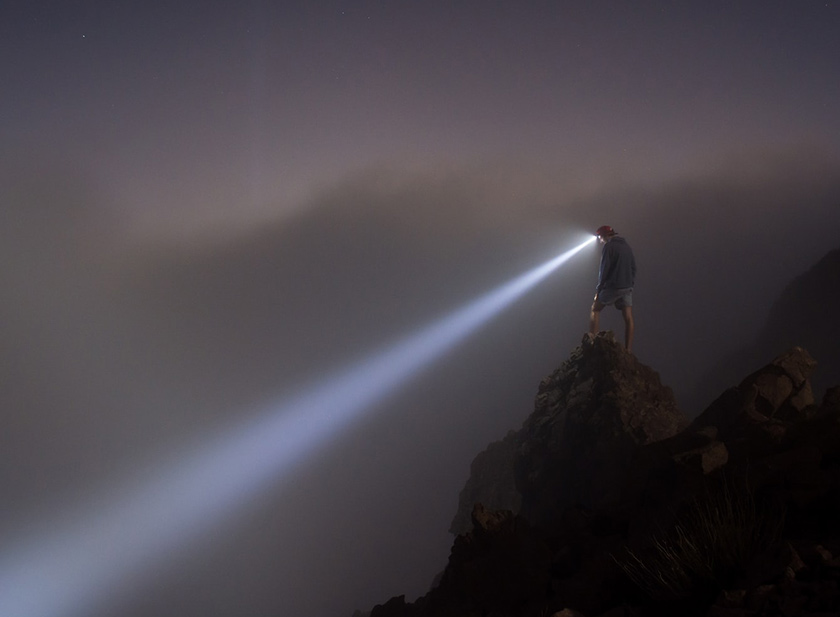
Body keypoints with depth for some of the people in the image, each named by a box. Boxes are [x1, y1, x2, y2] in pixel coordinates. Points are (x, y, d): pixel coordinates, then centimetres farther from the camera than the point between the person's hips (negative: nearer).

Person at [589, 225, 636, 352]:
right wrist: (631, 283, 15)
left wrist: (599, 288, -4)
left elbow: (604, 269, -10)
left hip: (612, 286, -6)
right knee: (628, 318, 0)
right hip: (627, 287, 6)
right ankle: (629, 349, -5)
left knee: (595, 311, 8)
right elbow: (633, 268, 16)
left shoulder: (609, 246, -7)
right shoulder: (627, 247, 16)